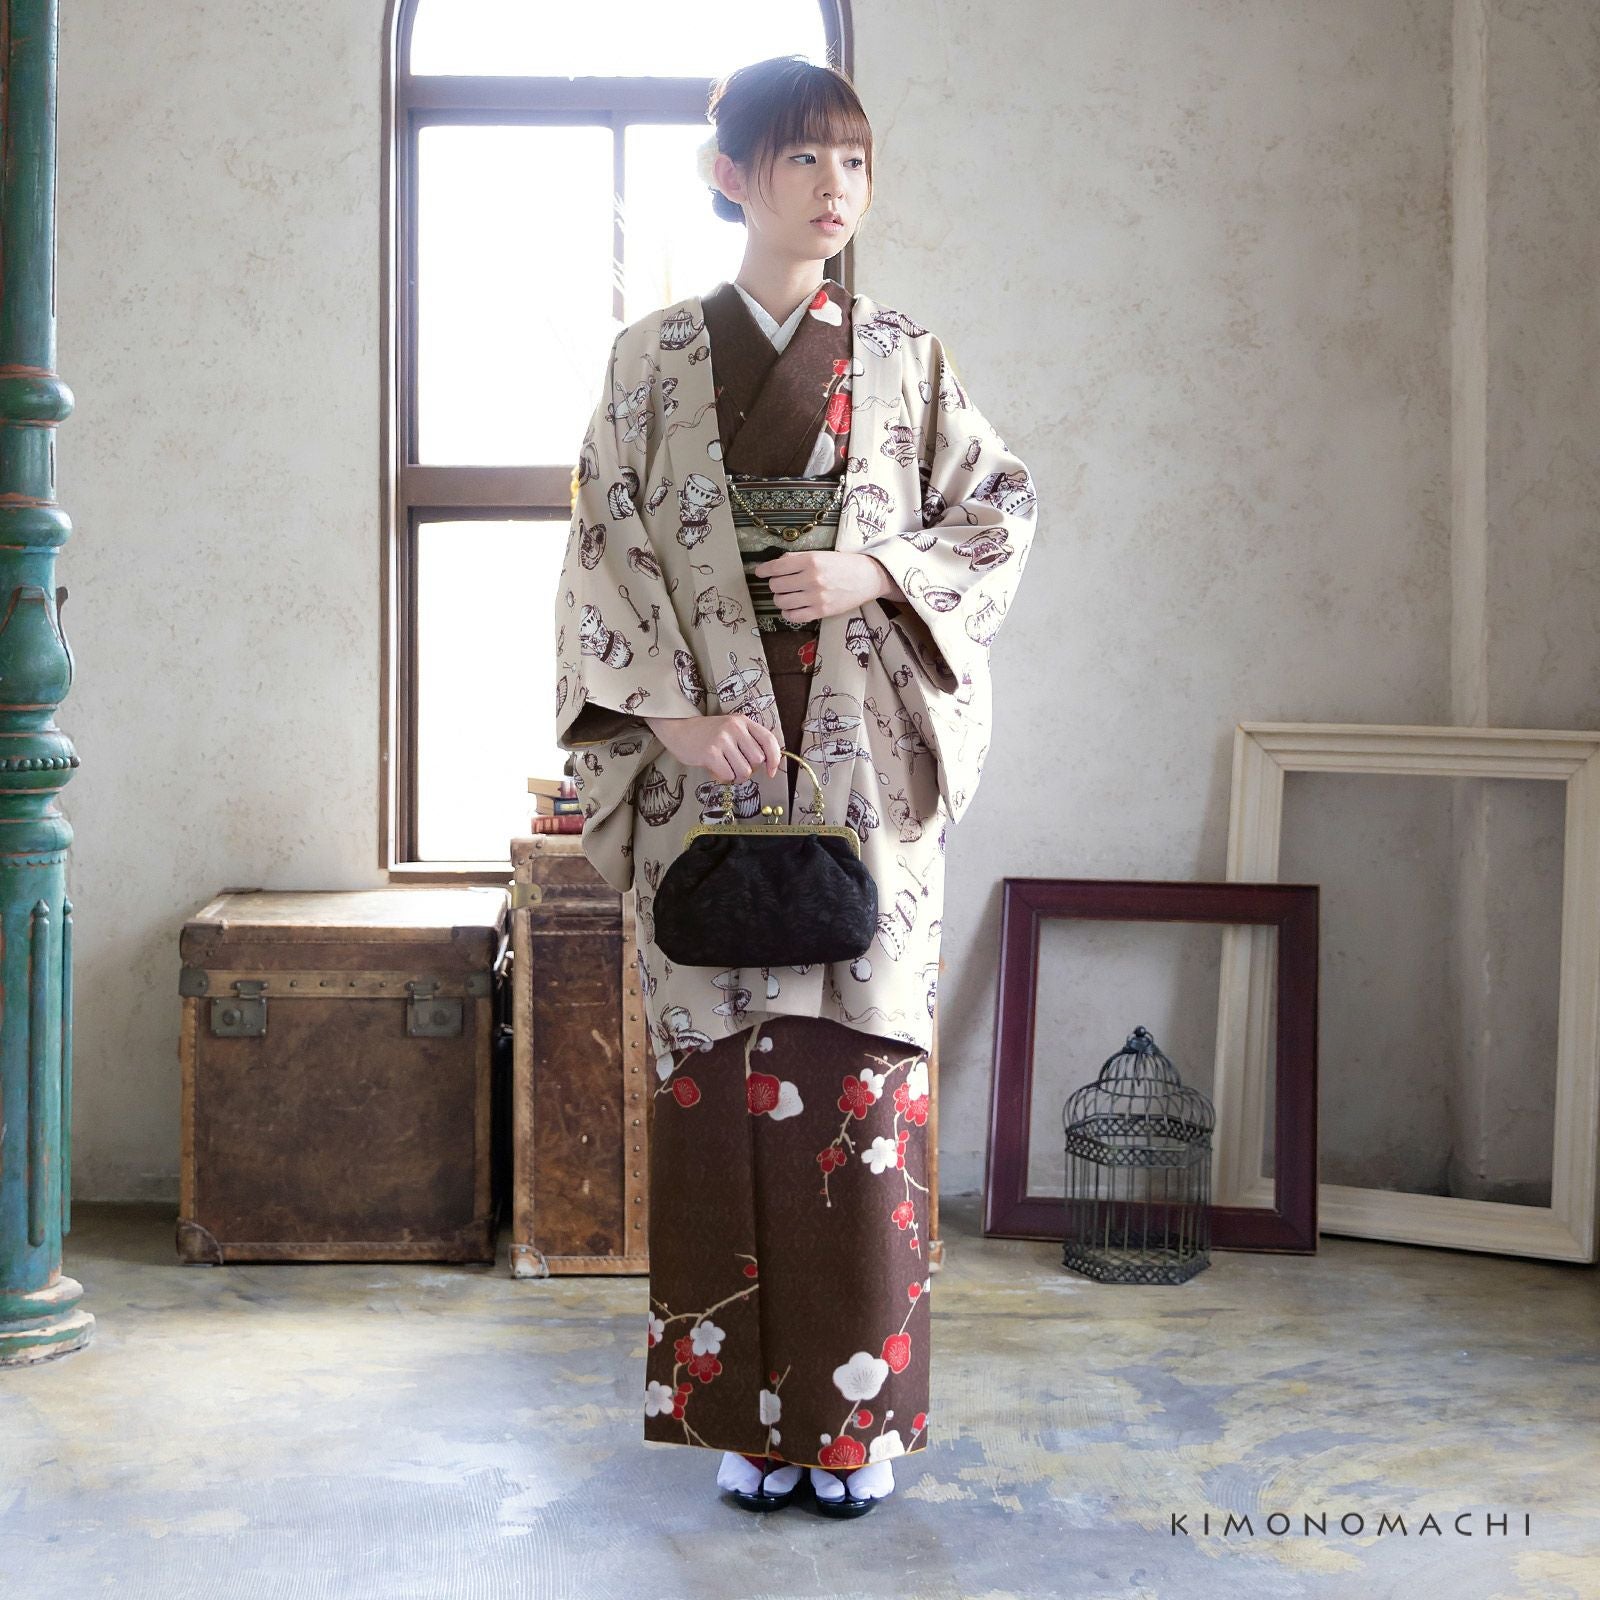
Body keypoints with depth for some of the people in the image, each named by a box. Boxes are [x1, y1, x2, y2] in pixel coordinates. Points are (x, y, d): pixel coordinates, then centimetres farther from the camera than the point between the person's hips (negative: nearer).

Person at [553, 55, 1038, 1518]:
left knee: (860, 1064, -1)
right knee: (722, 1068, 0)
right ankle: (749, 1408, 11)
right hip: (708, 757, 0)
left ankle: (858, 1408, 10)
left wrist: (874, 575, -8)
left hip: (865, 762, 1)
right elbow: (607, 551, 1)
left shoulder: (903, 359, 9)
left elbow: (1003, 506, 10)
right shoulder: (655, 358, 6)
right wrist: (678, 714, -11)